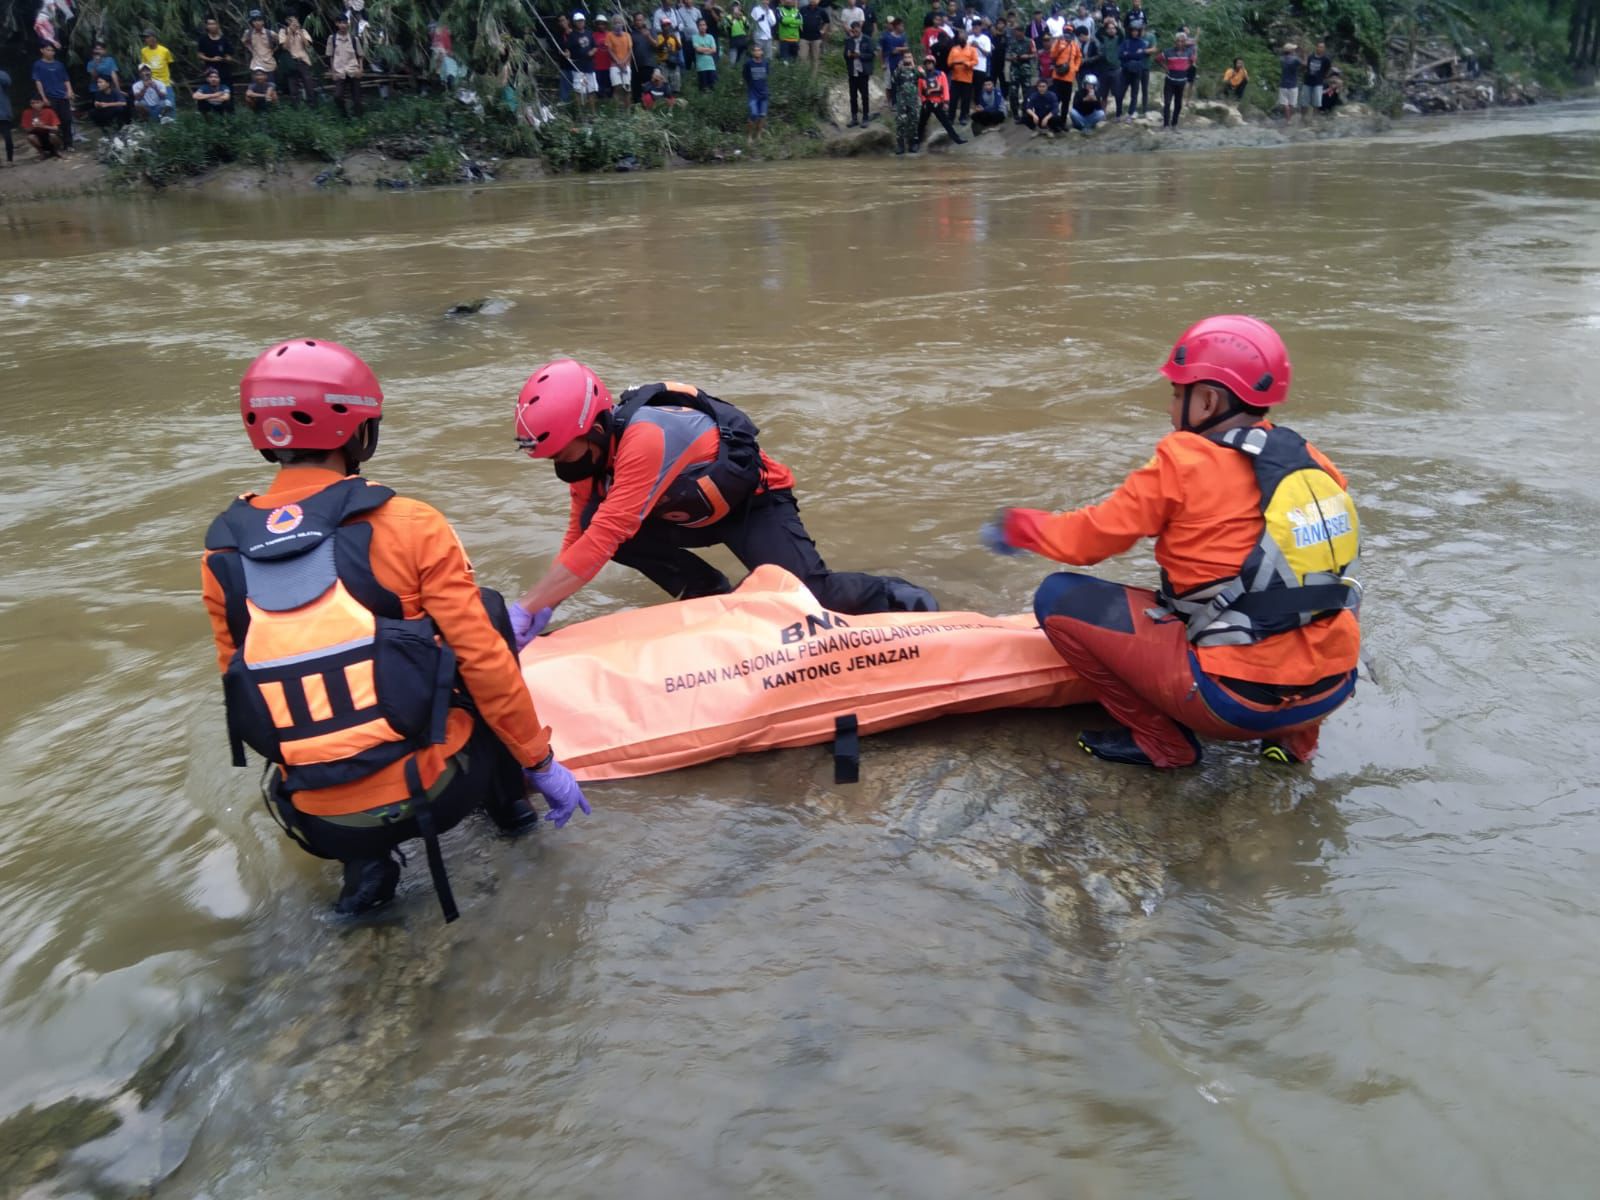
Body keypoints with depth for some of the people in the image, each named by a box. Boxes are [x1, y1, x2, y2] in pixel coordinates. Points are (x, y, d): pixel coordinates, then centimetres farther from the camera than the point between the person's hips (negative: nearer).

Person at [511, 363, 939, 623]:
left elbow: (603, 539, -41)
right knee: (595, 517, -14)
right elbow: (580, 534, -1)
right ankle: (712, 594, 0)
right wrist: (544, 608, -13)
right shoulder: (592, 448, -9)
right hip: (696, 509, 8)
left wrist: (524, 609, -39)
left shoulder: (645, 437, -36)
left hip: (755, 501, -8)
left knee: (811, 595, -26)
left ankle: (897, 597, 8)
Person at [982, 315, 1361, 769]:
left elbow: (1088, 539, -1)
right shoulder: (1307, 461, 6)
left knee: (1059, 598, -1)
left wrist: (1017, 525, 16)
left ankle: (1160, 741, 7)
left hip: (1240, 699, -7)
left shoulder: (1183, 462, -9)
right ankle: (1293, 736, 24)